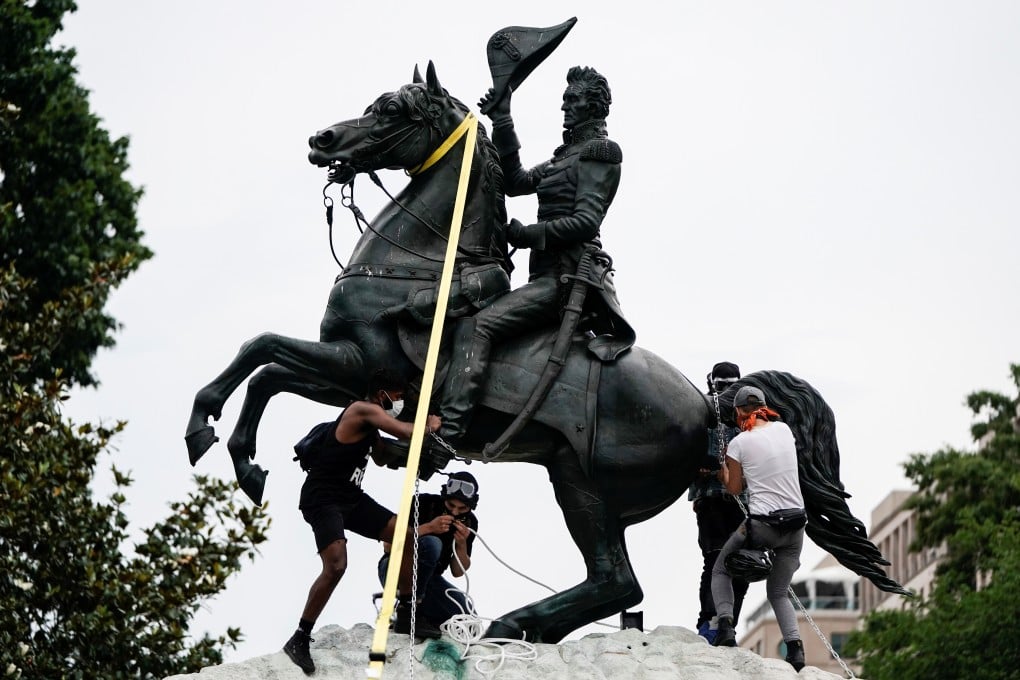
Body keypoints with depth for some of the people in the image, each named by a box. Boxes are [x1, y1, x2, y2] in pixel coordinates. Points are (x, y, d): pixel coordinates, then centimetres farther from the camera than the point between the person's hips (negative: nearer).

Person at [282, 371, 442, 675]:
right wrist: (429, 426, 0)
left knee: (406, 536, 7)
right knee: (336, 566, -26)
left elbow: (380, 458, 27)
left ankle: (405, 616, 16)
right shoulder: (363, 410, -15)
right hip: (323, 498, -10)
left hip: (351, 496, 10)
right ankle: (299, 639, -18)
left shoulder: (370, 422, 15)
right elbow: (407, 431, -22)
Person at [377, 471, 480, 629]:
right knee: (431, 543, -34)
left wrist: (462, 544, -18)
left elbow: (457, 572, 2)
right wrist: (429, 527, -29)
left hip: (428, 577, 5)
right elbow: (388, 545, -21)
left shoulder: (469, 522, 0)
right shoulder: (424, 503, -15)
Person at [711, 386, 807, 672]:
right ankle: (795, 647, -4)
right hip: (796, 522, 4)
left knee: (720, 570, 20)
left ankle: (725, 627, -1)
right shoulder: (784, 429, 6)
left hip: (762, 524, -4)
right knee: (778, 592, 18)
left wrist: (720, 464, 20)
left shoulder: (739, 443, -6)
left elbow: (734, 487, 5)